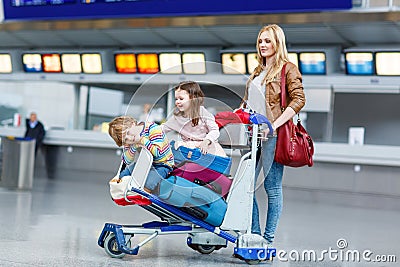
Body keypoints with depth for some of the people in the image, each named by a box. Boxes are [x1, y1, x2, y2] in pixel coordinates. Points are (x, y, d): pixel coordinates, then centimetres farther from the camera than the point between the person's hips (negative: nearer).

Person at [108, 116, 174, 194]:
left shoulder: (153, 129, -21)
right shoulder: (129, 141, -5)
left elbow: (157, 153, -27)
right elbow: (126, 161, -9)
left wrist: (142, 140, -28)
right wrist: (134, 147, -24)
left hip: (162, 165, -6)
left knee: (147, 185, -32)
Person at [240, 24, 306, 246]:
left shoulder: (288, 69, 0)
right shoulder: (258, 71, 21)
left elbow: (298, 100, -11)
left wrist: (275, 124, -18)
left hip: (272, 135, -7)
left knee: (272, 187, -2)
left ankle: (269, 239, 4)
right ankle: (254, 234, 13)